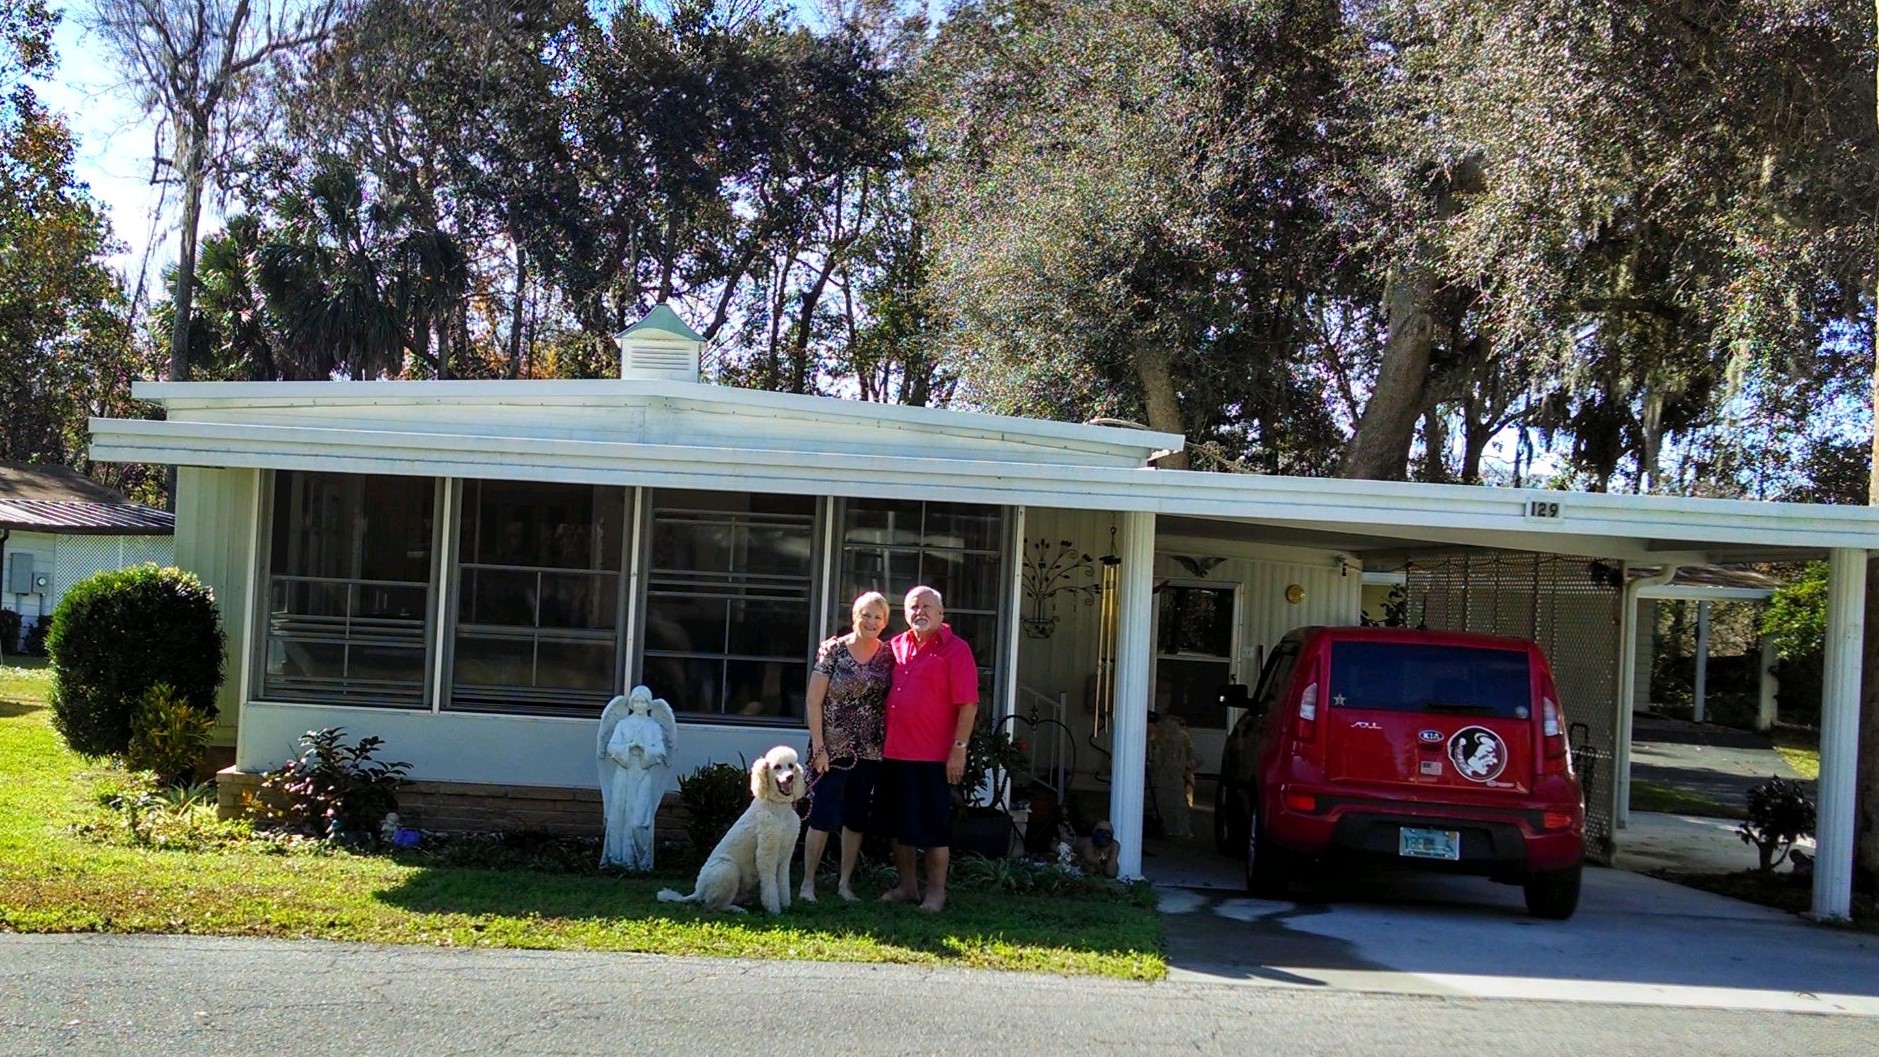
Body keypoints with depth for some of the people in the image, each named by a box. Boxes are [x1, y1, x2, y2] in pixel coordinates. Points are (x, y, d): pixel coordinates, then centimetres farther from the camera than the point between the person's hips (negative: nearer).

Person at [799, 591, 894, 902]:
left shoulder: (888, 656, 4)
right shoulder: (832, 650, -6)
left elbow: (894, 701, 7)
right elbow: (813, 701, -7)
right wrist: (819, 747, -11)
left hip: (869, 752, 4)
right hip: (833, 748, -4)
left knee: (856, 818, 10)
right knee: (823, 816, -3)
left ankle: (844, 882, 21)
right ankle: (808, 882, 7)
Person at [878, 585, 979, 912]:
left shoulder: (955, 649, -7)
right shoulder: (896, 646, 11)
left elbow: (968, 705, -11)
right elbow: (882, 694, 20)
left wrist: (959, 749, -16)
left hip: (933, 756, -6)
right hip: (894, 752, 6)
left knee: (934, 827, 1)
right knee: (899, 824, 14)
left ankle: (936, 893, 10)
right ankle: (907, 886, 26)